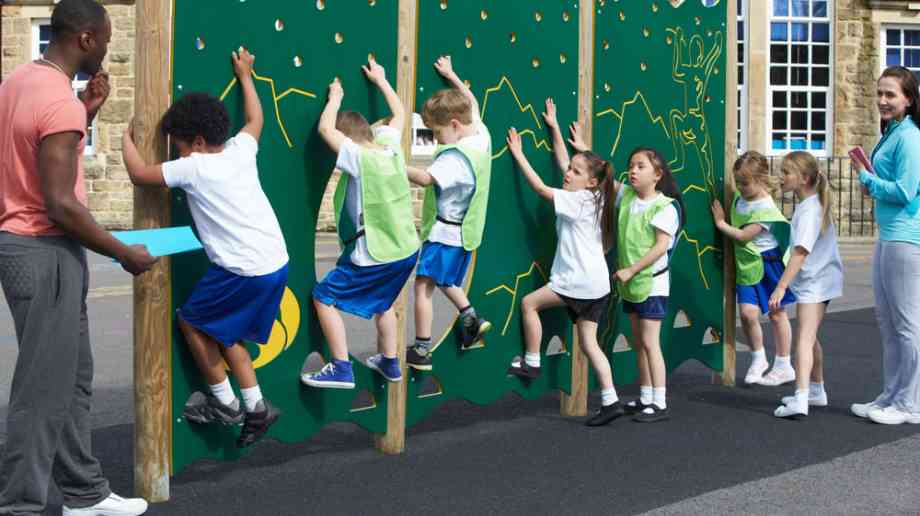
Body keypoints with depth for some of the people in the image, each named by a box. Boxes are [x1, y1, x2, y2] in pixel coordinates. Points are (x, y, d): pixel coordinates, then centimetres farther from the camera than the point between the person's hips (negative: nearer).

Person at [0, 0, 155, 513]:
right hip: (45, 252, -10)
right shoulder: (60, 101, -20)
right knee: (44, 388, -2)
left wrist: (86, 112, 10)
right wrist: (126, 253, -13)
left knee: (73, 377, 17)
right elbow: (61, 204, -23)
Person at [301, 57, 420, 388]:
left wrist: (335, 96, -5)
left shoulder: (359, 158, -17)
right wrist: (380, 80, 28)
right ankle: (389, 363, 38)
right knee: (382, 301, 30)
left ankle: (341, 369, 0)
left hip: (377, 256, -8)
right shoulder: (390, 145, 2)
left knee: (323, 297, 2)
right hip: (407, 250, 8)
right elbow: (399, 113, 20)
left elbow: (325, 129, -21)